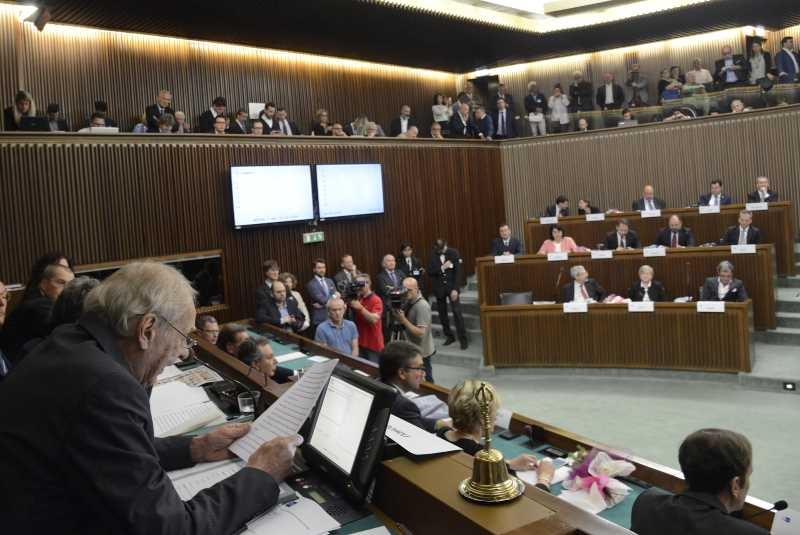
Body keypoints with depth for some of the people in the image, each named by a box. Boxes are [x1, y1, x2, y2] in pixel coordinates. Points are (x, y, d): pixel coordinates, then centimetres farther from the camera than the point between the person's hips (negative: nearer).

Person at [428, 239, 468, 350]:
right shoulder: (432, 255, -1)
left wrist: (455, 289, -14)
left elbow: (458, 272, -9)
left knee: (457, 312, -8)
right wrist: (442, 268, -20)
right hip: (439, 288, 3)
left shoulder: (453, 253, -7)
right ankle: (449, 336, 22)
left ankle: (463, 339, -1)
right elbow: (429, 272, -5)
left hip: (452, 287, -3)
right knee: (442, 314, 8)